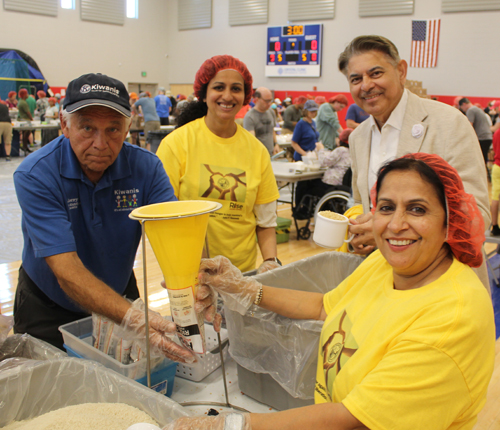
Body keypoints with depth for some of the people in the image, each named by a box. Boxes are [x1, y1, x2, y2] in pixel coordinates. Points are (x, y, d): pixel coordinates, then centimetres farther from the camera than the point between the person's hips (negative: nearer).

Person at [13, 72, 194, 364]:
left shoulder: (146, 168, -16)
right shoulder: (35, 176, -26)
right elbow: (66, 269, -35)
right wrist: (133, 319, -49)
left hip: (120, 295, 3)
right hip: (49, 310, -2)